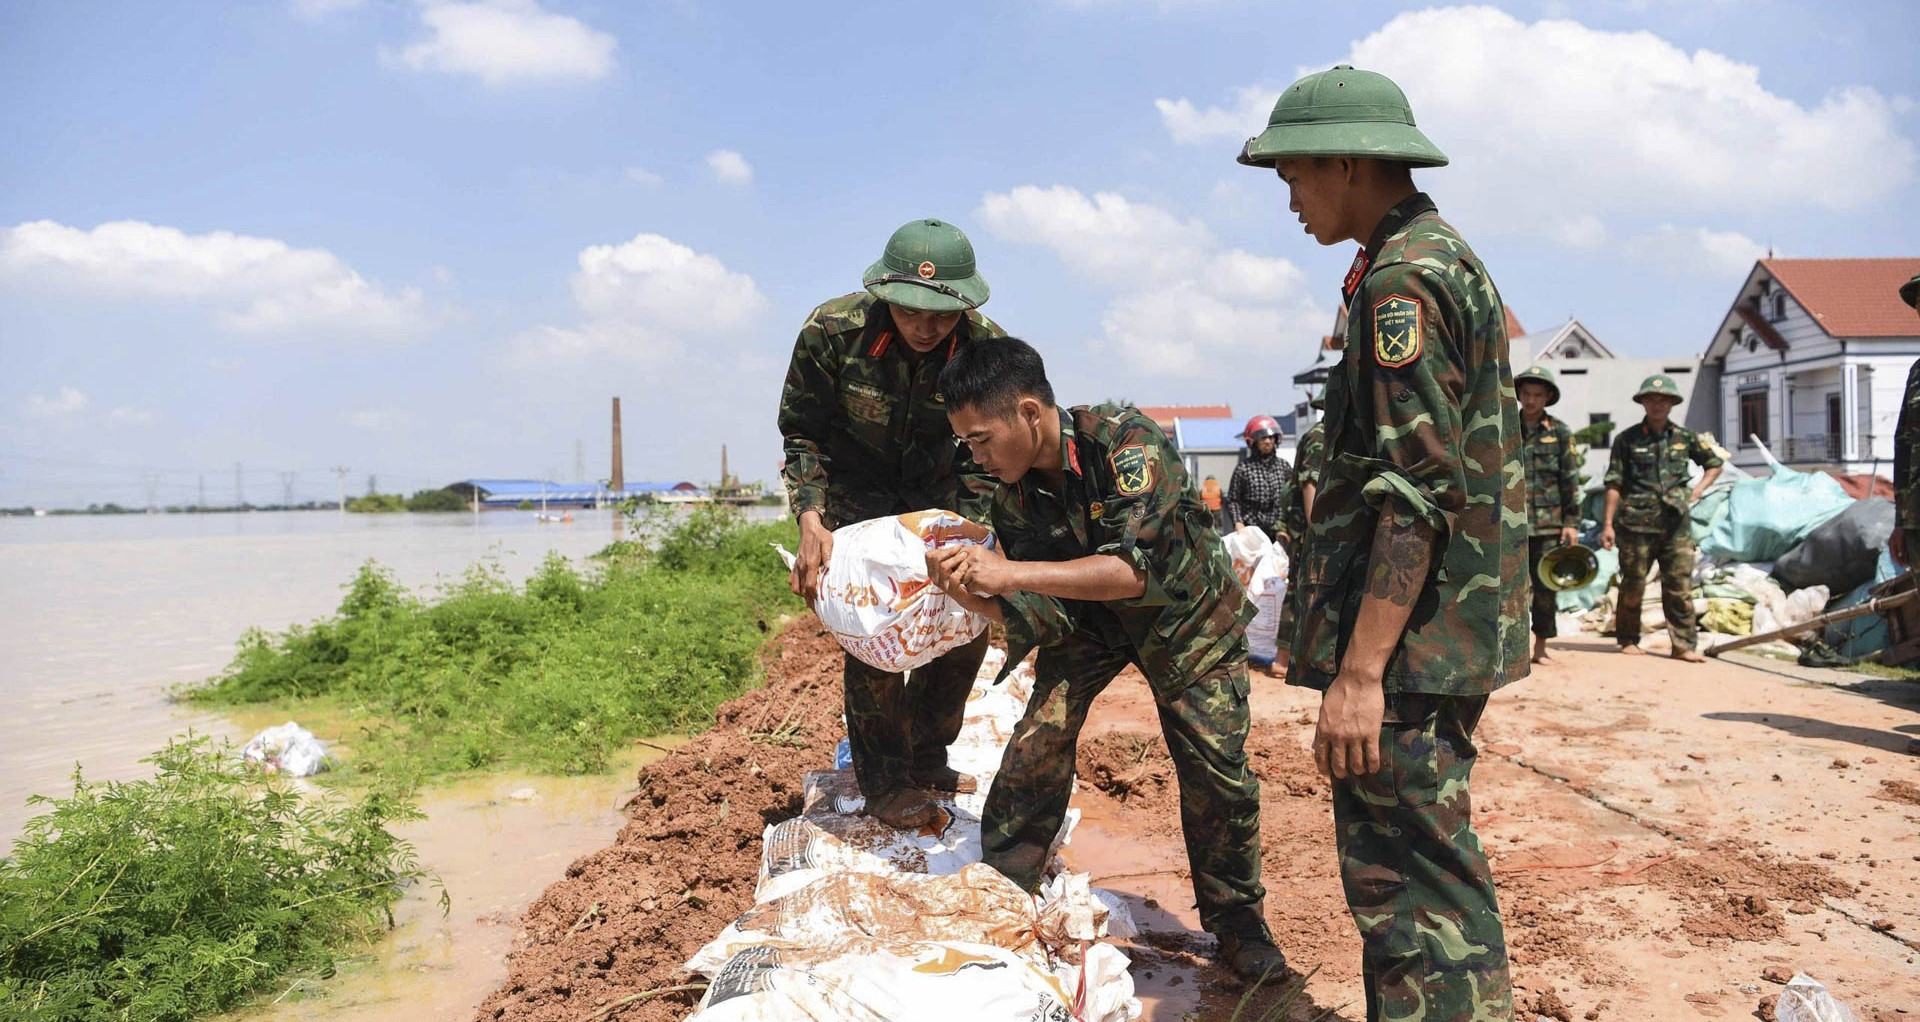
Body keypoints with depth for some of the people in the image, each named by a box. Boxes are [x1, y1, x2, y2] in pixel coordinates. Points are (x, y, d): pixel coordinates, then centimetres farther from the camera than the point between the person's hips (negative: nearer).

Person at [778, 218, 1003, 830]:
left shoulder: (988, 348, -22)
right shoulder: (833, 331, -28)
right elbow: (801, 434, -16)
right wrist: (811, 521, -29)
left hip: (935, 488, 3)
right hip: (854, 487, -3)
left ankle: (925, 759, 22)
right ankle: (884, 783, 5)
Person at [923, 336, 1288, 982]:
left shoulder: (1124, 439, -33)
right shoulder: (1013, 494, -16)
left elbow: (1132, 569, -41)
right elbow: (1045, 619, -16)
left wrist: (1010, 571, -46)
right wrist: (968, 592, -34)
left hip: (1185, 612, -3)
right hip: (1089, 619, 4)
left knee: (1217, 771, -5)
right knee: (1039, 740, -12)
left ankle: (1236, 920, 17)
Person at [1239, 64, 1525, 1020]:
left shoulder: (1404, 277, -14)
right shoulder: (1449, 260, 18)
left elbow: (1418, 492, -22)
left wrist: (1360, 670, -24)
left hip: (1411, 643, -11)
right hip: (1449, 633, 11)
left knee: (1412, 891, -7)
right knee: (1428, 875, 19)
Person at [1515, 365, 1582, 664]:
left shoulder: (1560, 433, 5)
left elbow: (1571, 480, 5)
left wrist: (1572, 522, 0)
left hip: (1549, 523, 0)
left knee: (1546, 585, 4)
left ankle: (1541, 645, 15)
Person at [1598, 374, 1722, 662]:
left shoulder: (1685, 438, 9)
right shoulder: (1627, 439, 3)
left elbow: (1715, 464, 24)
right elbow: (1614, 484, 1)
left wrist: (1696, 491, 8)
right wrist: (1608, 524, -3)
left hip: (1676, 523, 2)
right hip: (1636, 523, -2)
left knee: (1679, 586, -1)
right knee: (1632, 586, 5)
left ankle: (1684, 645, 3)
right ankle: (1628, 640, 20)